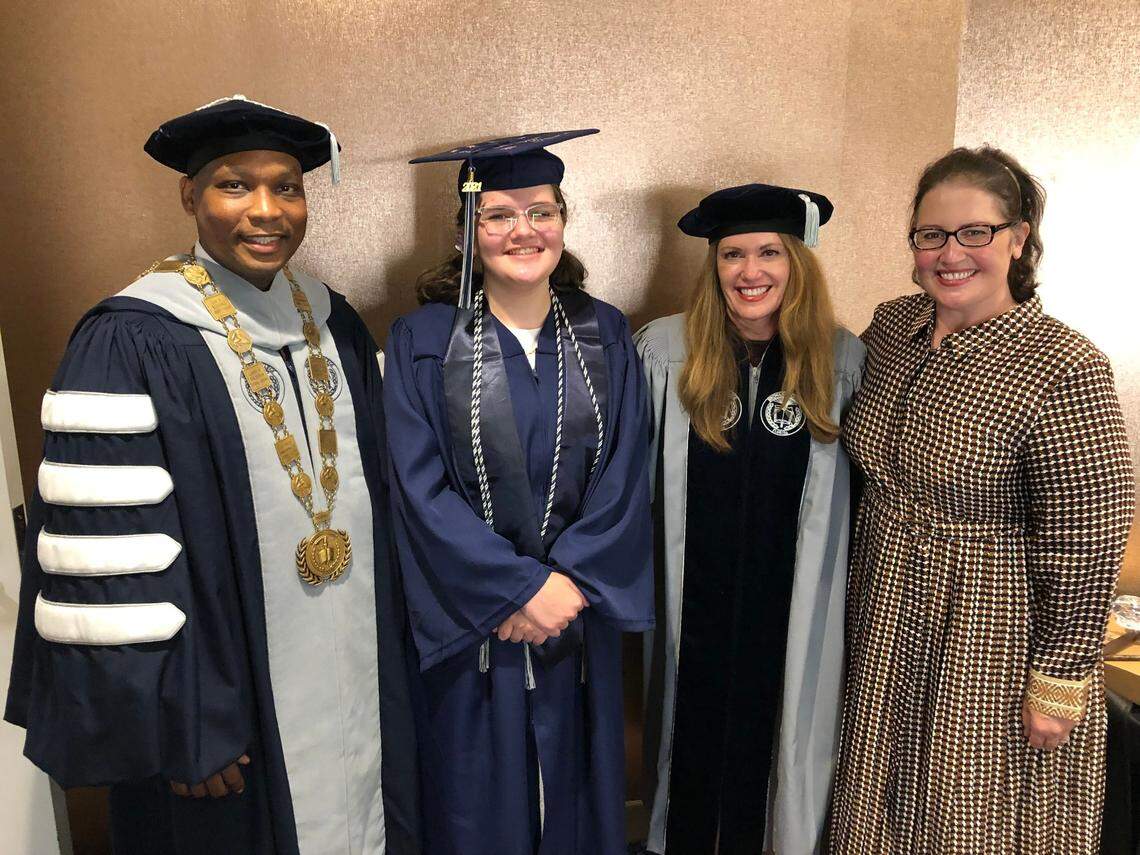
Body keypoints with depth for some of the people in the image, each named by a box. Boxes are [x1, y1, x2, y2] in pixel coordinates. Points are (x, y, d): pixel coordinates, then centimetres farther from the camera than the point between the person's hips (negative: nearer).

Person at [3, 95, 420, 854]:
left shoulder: (333, 322, 3)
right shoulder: (130, 344, -15)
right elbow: (107, 560, -16)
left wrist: (393, 640, 10)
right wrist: (175, 727, -14)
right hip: (223, 703, -5)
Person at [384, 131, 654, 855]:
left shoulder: (605, 335, 1)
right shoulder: (422, 341, -6)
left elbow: (624, 475, -3)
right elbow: (421, 489, -12)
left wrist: (567, 585, -13)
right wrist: (521, 588, -17)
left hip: (580, 615, 2)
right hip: (469, 621, -2)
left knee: (576, 792, 18)